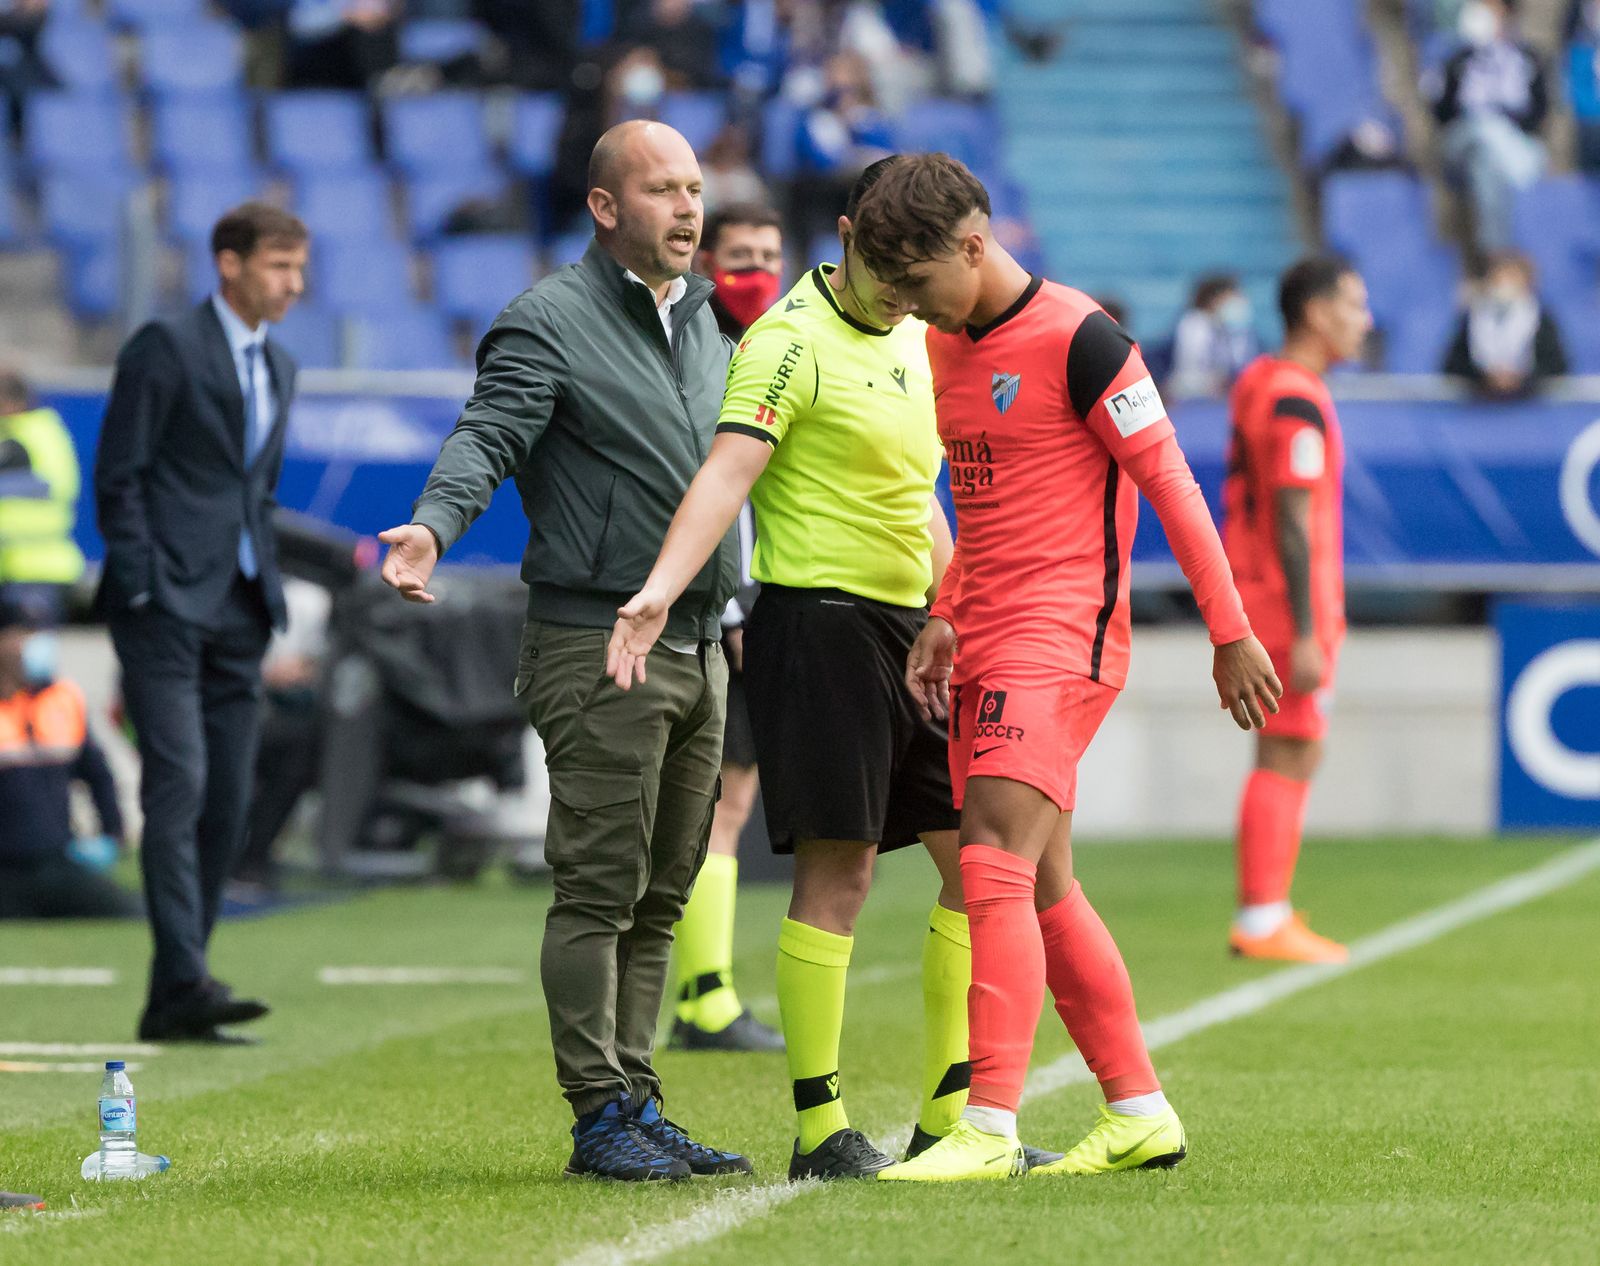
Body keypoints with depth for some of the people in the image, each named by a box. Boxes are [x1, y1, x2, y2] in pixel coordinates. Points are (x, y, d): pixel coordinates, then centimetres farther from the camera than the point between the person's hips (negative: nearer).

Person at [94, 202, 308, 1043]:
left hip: (237, 614, 7)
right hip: (168, 606, -7)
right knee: (178, 786, -15)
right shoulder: (165, 348, -5)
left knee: (227, 807, 3)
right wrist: (141, 589, -13)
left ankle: (172, 1005, 7)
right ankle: (185, 982, -20)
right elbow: (118, 477, -7)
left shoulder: (278, 367, 18)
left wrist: (269, 598, 14)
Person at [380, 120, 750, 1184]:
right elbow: (488, 437, -20)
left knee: (658, 897, 10)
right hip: (597, 645, -8)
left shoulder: (701, 317, 18)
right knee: (599, 890, -7)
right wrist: (433, 524, -39)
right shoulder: (549, 322, -8)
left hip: (699, 646, 8)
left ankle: (638, 1104, 15)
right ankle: (600, 1116, -4)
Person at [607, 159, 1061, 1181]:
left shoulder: (912, 342, 15)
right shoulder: (792, 340, -10)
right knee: (838, 874, -8)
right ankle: (821, 1130, -2)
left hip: (913, 630, 8)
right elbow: (728, 471, -23)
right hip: (819, 621, -8)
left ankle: (951, 1117, 15)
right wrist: (660, 591, -36)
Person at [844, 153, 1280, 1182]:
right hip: (985, 642, 9)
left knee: (996, 863, -18)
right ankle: (1141, 1114, 17)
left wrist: (1231, 633, -10)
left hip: (1063, 633, -9)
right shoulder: (947, 349, 14)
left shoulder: (1077, 339, -12)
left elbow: (1169, 481, -10)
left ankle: (990, 1128, -22)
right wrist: (945, 620, 14)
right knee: (1043, 888, 9)